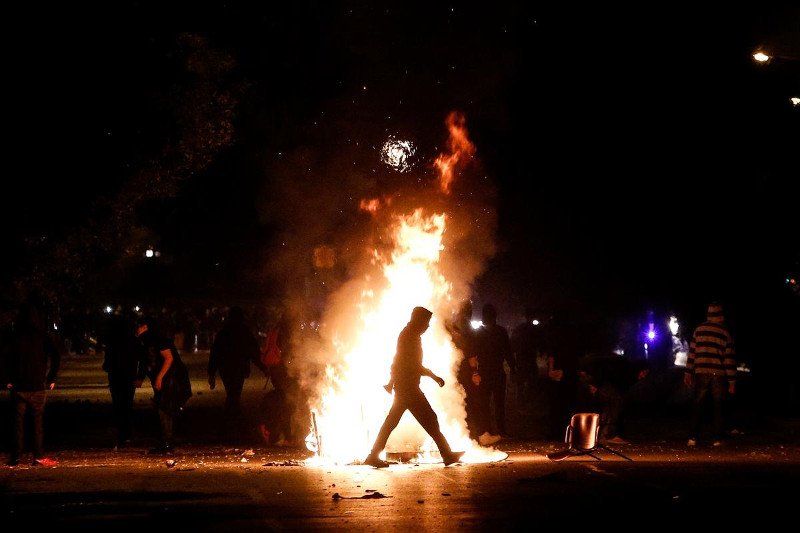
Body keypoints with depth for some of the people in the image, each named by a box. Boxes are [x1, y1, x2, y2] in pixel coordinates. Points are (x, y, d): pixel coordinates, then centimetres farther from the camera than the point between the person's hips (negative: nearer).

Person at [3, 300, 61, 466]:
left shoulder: (15, 336, 1)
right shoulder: (42, 336, -3)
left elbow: (5, 358, -5)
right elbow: (56, 356, -11)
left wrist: (8, 380, 0)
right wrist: (51, 378, -3)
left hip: (18, 386, 1)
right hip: (38, 385, -1)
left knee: (18, 421, 7)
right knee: (38, 420, 6)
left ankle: (15, 457, 7)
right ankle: (38, 455, 3)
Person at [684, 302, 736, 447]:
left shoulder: (699, 329, 3)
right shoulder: (726, 333, -2)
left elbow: (692, 351, 4)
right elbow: (729, 358, -3)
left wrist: (688, 372, 11)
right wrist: (732, 381, 0)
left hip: (701, 374, 1)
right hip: (719, 375, -1)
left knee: (697, 407, 7)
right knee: (718, 408, 7)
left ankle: (692, 438, 0)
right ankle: (717, 439, 4)